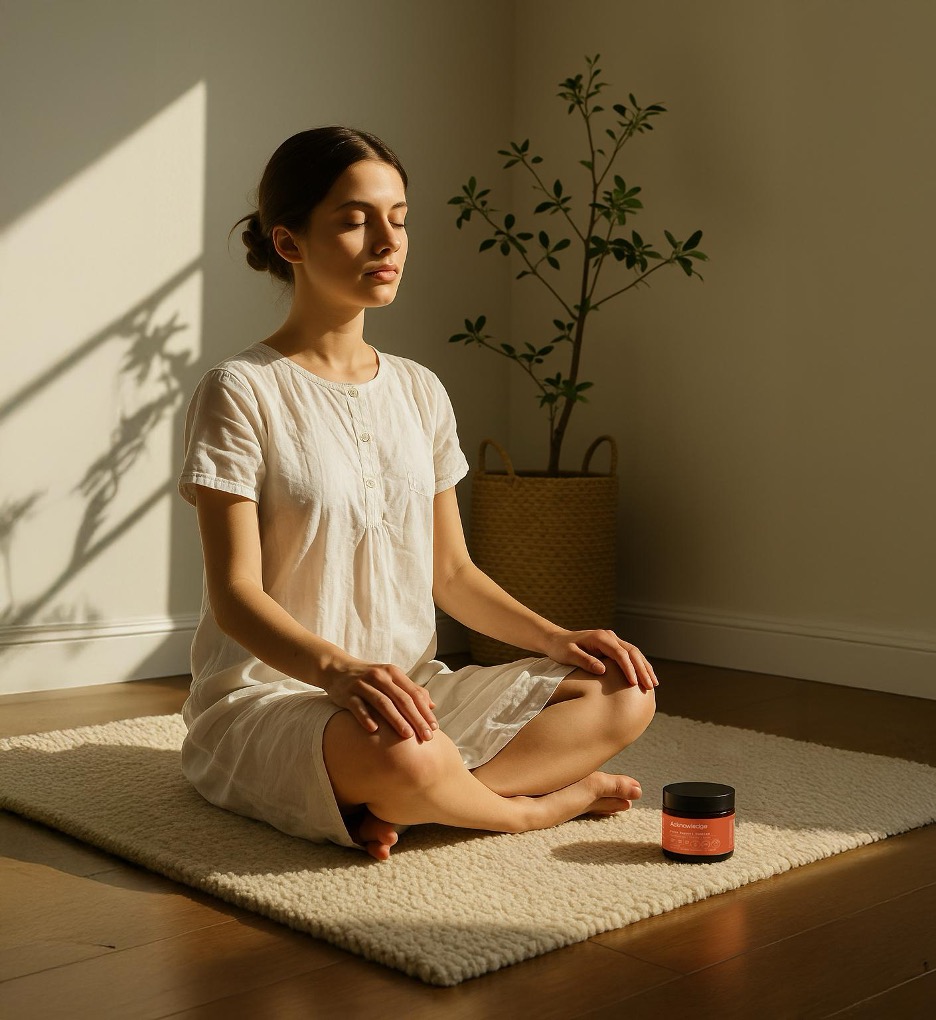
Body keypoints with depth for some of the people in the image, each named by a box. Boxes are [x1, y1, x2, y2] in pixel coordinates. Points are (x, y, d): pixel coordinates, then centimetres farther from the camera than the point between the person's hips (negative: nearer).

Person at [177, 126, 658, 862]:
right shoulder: (242, 393, -9)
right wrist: (340, 670, -34)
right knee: (402, 756, -39)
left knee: (624, 695, -8)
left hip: (408, 685, 7)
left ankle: (397, 808, -19)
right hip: (267, 696, -6)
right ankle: (535, 802, -7)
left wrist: (558, 639, -3)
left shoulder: (420, 392, 11)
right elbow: (235, 594, -15)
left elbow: (451, 572, 13)